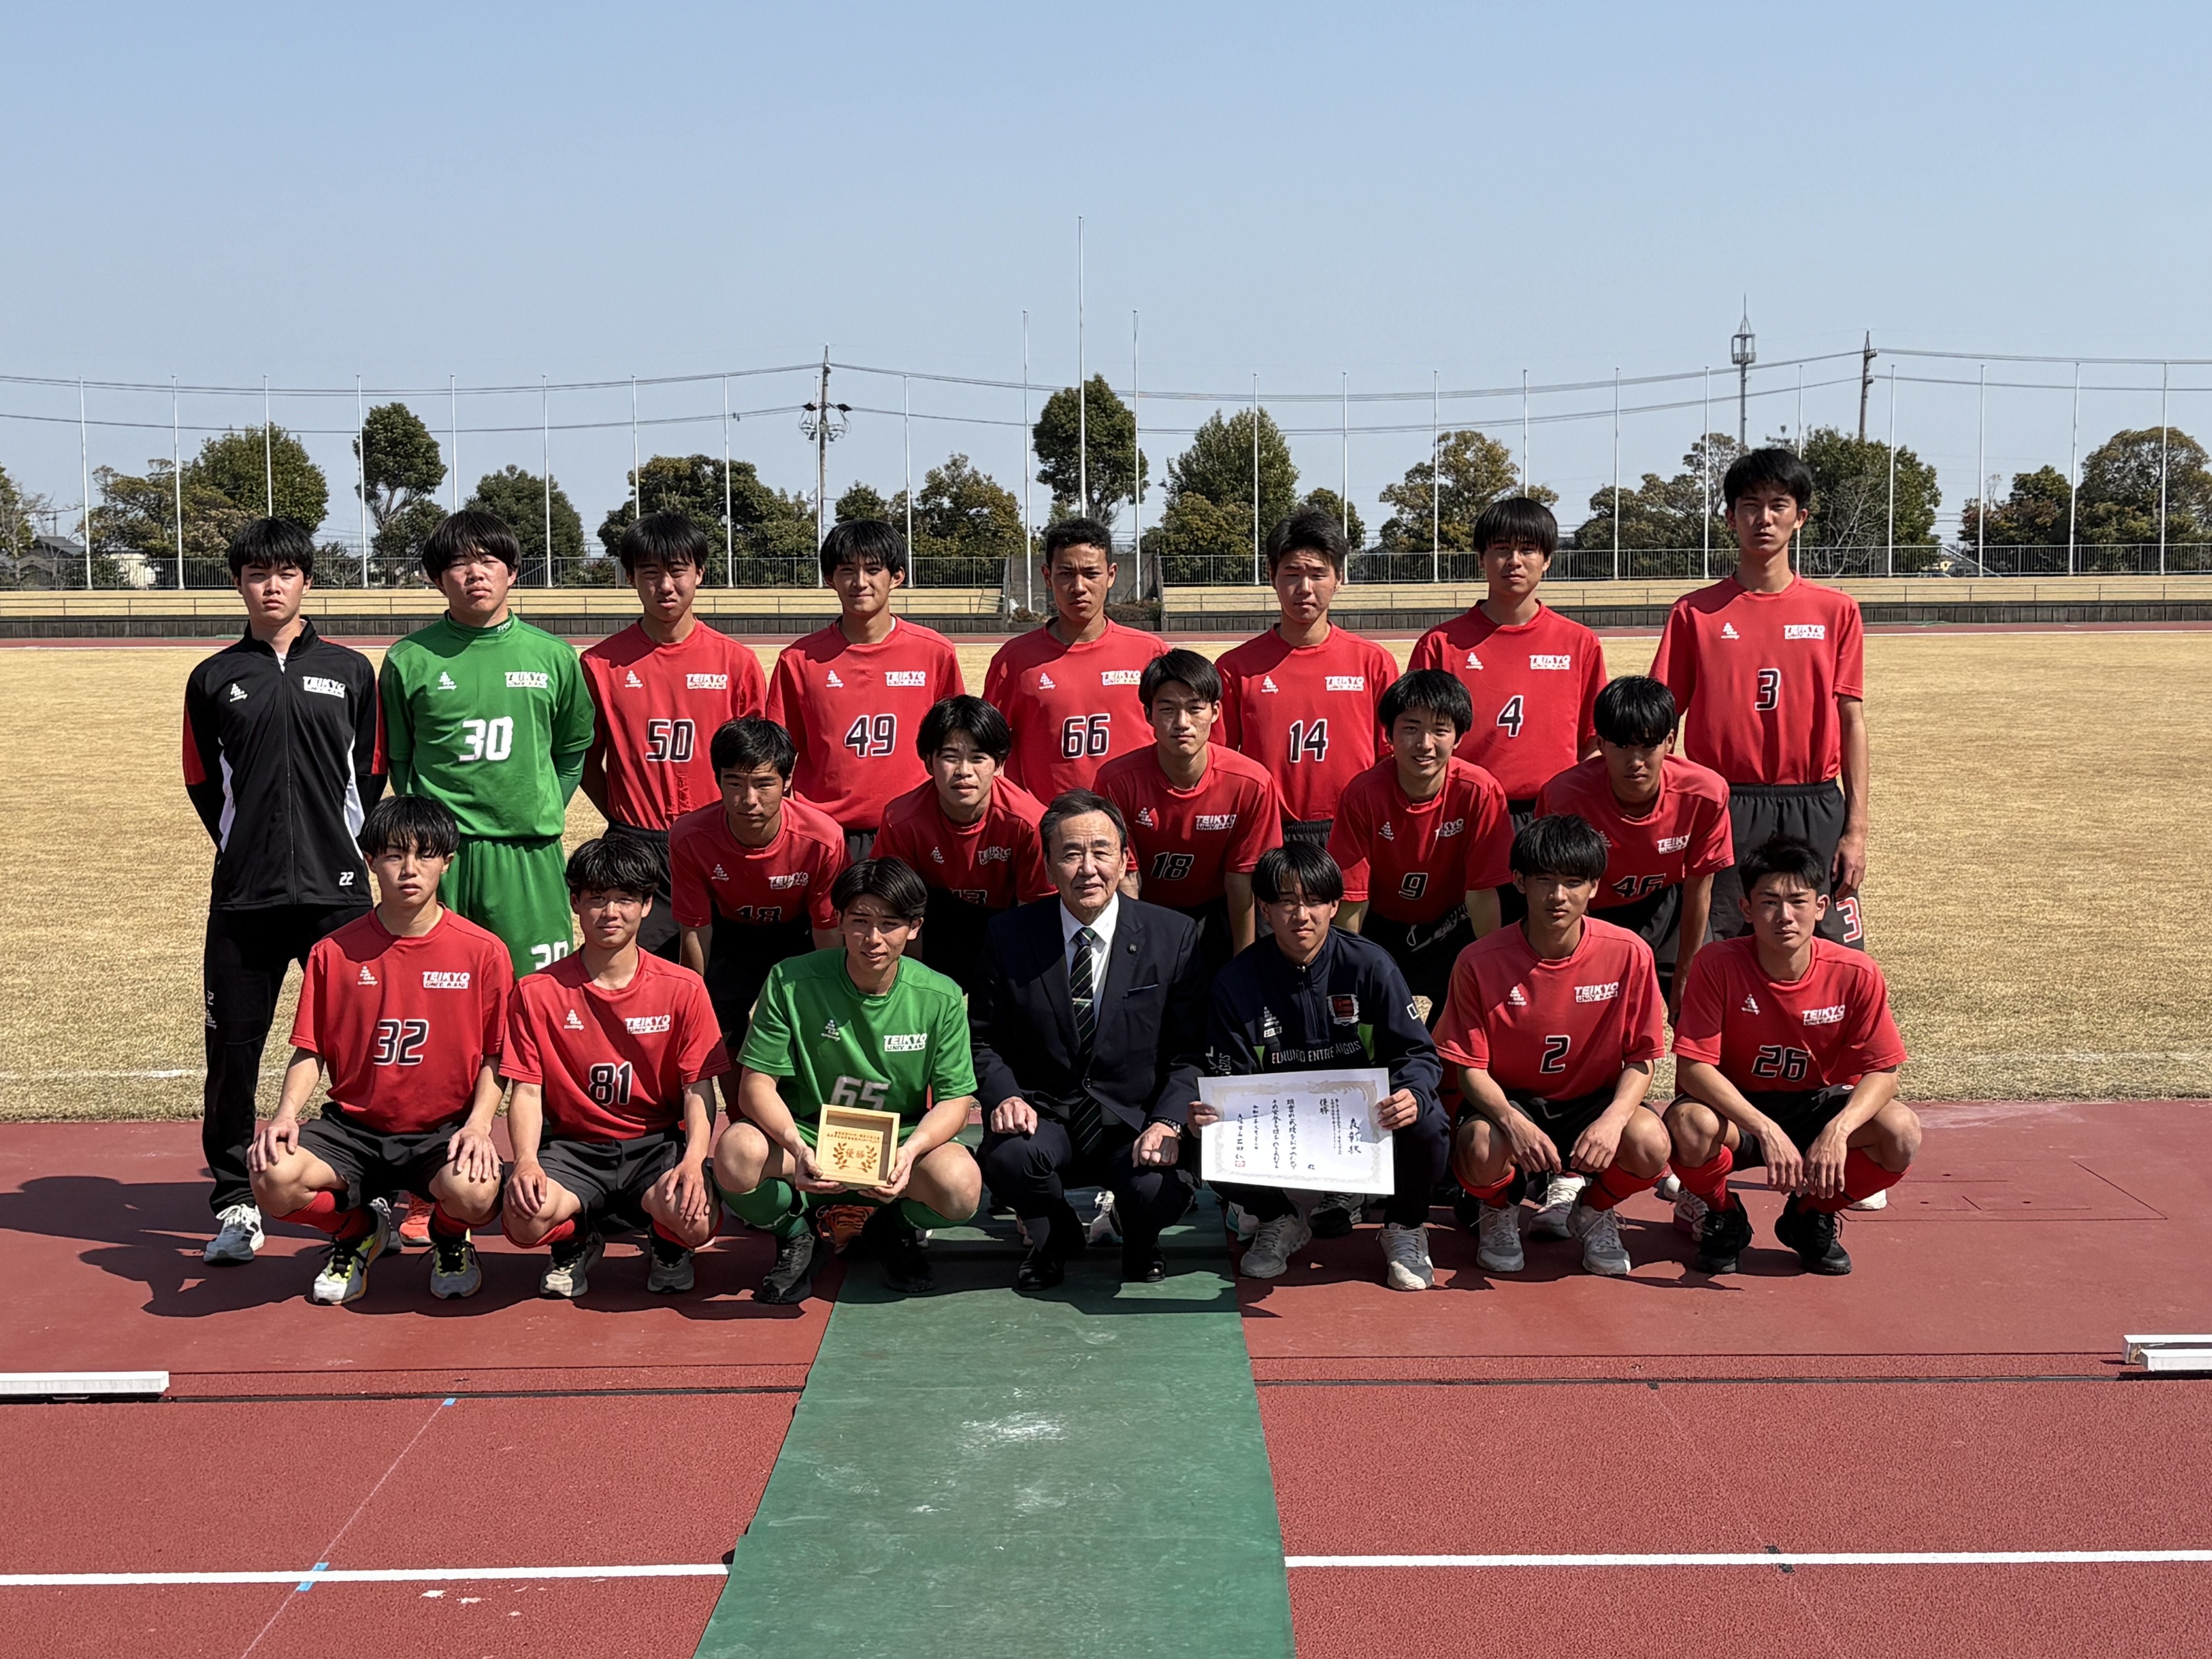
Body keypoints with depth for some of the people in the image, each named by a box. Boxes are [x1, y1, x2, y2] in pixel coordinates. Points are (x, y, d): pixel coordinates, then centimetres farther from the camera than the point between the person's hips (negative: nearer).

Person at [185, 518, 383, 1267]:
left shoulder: (349, 671, 7)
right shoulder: (213, 679, 8)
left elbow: (369, 773, 11)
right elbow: (204, 784, 13)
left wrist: (339, 848, 6)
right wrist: (248, 847, 8)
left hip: (338, 893, -1)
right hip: (244, 896, 1)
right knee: (232, 1050, 2)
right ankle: (235, 1205, 13)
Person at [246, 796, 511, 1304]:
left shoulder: (482, 952, -2)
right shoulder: (335, 953, 2)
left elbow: (494, 1057, 1)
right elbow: (310, 1049, 6)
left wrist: (479, 1124, -15)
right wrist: (287, 1112, -12)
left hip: (443, 1129, -2)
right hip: (353, 1127, 2)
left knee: (474, 1191, -35)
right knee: (273, 1179, -28)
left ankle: (450, 1240, 9)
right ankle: (357, 1231, 10)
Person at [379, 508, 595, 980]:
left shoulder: (554, 656, 6)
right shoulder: (409, 659, 3)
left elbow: (572, 749, 17)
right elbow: (397, 759, 11)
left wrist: (544, 815, 10)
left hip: (529, 855, 1)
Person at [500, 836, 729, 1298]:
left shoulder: (683, 989, -1)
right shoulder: (537, 993, -1)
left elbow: (699, 1088, -4)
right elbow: (527, 1090, -3)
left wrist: (695, 1159, -23)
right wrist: (526, 1161, -22)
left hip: (659, 1143, 0)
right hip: (573, 1145, 0)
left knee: (695, 1218, -32)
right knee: (524, 1217, -32)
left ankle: (668, 1246, 11)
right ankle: (575, 1243, 9)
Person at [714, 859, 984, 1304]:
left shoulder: (940, 998, -8)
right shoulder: (792, 982, -11)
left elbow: (955, 1100, -6)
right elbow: (757, 1086, -12)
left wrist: (909, 1151, -28)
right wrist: (797, 1147, -33)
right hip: (805, 1138, -1)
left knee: (960, 1187, -33)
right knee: (737, 1155, -35)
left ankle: (896, 1231, 7)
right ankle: (795, 1234, 2)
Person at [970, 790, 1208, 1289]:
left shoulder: (1174, 938, -3)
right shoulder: (1009, 936, 0)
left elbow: (1192, 1052, -1)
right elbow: (984, 1039, 7)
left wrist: (1168, 1123, -18)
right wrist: (1004, 1095, -13)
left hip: (1134, 1122, 0)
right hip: (1044, 1117, 1)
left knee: (1158, 1192, -31)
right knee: (1009, 1157, -33)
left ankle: (1139, 1244, 12)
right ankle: (1055, 1241, 5)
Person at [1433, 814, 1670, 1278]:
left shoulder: (1628, 954, -12)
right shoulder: (1480, 962, -15)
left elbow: (1641, 1059, -5)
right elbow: (1471, 1069, -11)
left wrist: (1614, 1118, -26)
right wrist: (1513, 1122, -32)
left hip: (1592, 1100, 1)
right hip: (1507, 1099, -1)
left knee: (1650, 1143, -31)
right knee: (1481, 1149, -35)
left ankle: (1595, 1213, 7)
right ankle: (1498, 1212, 6)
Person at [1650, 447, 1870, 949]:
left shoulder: (1836, 611, 7)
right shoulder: (1695, 613, 5)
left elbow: (1852, 722, 6)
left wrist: (1856, 829, -1)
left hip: (1814, 812, 1)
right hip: (1723, 811, -1)